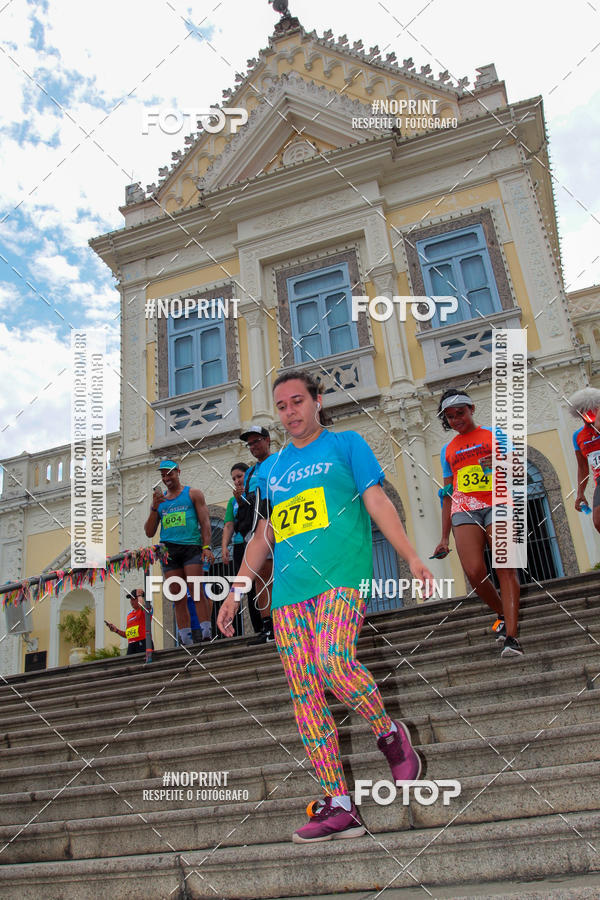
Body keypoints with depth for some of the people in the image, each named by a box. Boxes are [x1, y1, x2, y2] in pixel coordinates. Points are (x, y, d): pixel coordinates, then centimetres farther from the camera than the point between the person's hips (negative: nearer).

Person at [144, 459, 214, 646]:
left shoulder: (193, 494, 12)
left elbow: (205, 522, 4)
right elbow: (149, 533, 17)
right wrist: (154, 508, 3)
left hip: (191, 547, -3)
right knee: (178, 599, 0)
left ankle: (206, 631, -13)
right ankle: (185, 640, 1)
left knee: (196, 590, -15)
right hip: (168, 551, 4)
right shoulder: (159, 500, 21)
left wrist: (206, 546, -9)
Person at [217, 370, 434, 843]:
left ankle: (390, 734, 1)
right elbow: (263, 535, 25)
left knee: (333, 662, -27)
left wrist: (411, 556, -10)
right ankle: (340, 807, 7)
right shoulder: (271, 469, 22)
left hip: (341, 578, -5)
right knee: (305, 697, -1)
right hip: (288, 591, 5)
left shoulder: (347, 444, 10)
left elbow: (377, 502, 2)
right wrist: (235, 592, 21)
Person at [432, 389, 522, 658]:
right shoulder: (448, 450, 22)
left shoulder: (493, 434, 16)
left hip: (496, 504, -2)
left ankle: (511, 636, -20)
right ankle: (504, 615, 8)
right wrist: (444, 538, 18)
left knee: (504, 567, -18)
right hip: (464, 510, 2)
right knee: (474, 571, -18)